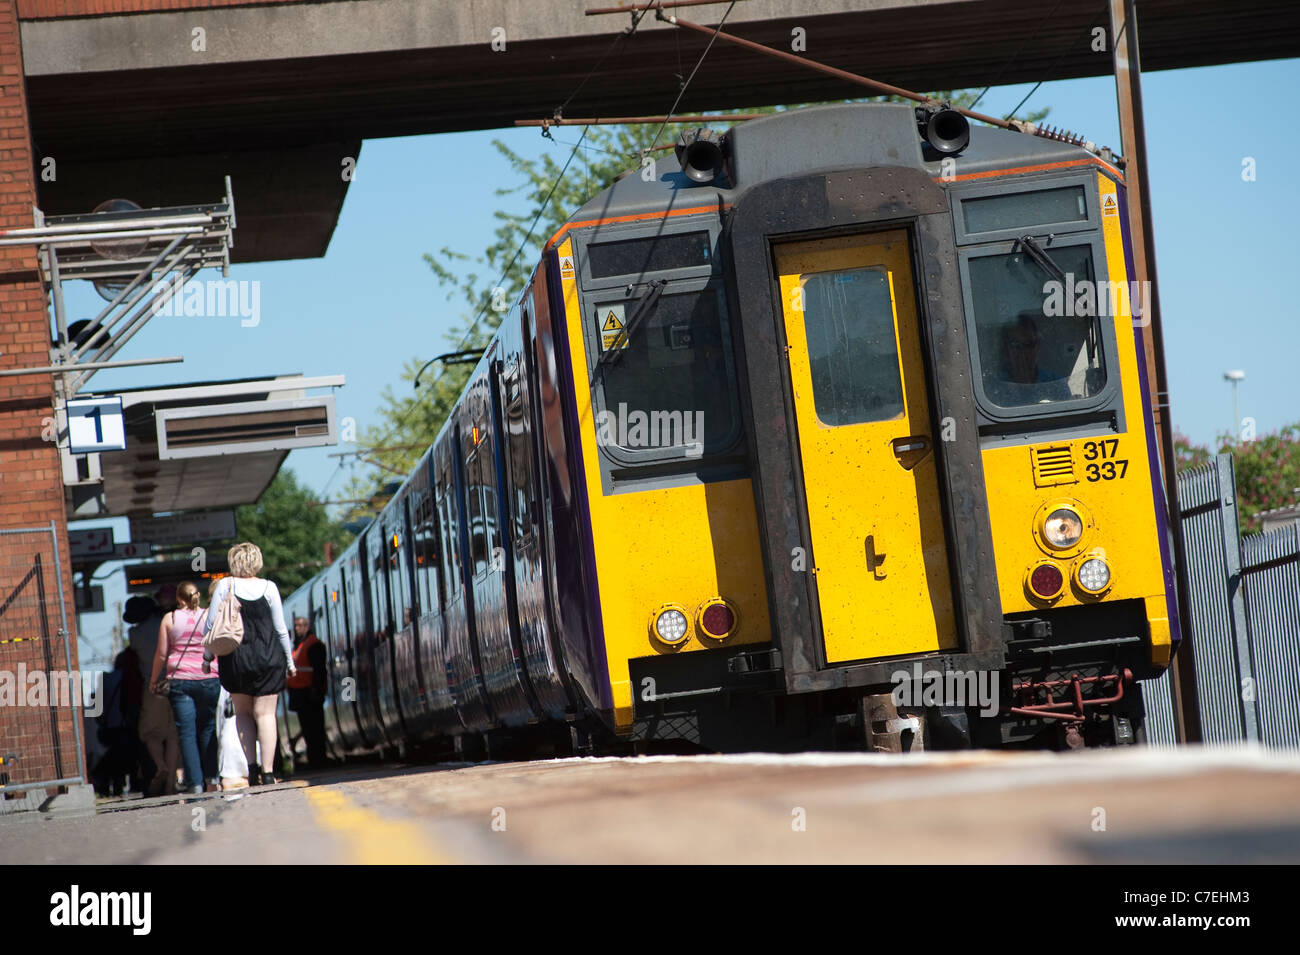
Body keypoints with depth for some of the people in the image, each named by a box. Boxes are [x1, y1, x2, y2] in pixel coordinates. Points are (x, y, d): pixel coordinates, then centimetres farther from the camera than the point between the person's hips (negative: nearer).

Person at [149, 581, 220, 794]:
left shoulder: (169, 619, 3)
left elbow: (161, 654, 4)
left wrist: (154, 680, 15)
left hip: (179, 679, 0)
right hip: (208, 679, 0)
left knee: (186, 732, 1)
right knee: (207, 729, 13)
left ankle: (195, 782, -4)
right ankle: (211, 776, 7)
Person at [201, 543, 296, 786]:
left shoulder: (225, 585, -3)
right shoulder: (268, 588, -2)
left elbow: (210, 624, -4)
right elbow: (281, 629, 2)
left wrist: (207, 655, 8)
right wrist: (290, 661, 12)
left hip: (235, 659, 0)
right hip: (269, 658, 0)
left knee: (243, 712, 17)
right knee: (265, 713, 2)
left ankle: (251, 766, 5)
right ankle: (267, 771, -6)